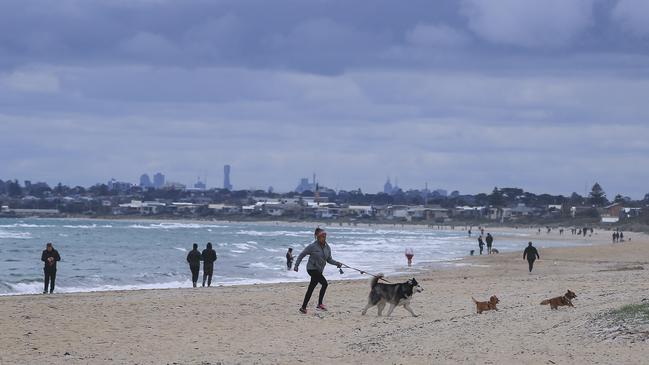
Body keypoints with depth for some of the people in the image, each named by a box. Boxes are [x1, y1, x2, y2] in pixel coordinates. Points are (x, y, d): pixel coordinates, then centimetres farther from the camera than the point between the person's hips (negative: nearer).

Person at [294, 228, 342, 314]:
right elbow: (301, 255, -5)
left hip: (319, 270, 7)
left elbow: (329, 259, 12)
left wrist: (337, 263, -5)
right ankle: (320, 304, -14)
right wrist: (296, 265, -8)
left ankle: (303, 307, 16)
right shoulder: (313, 246, -13)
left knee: (311, 289, 10)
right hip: (312, 269, -7)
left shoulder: (327, 247, 5)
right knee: (324, 283, -21)